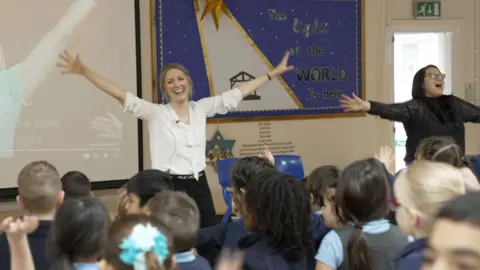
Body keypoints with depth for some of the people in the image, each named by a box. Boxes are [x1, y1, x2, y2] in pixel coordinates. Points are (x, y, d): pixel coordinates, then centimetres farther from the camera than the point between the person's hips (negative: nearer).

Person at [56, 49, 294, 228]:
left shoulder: (201, 109, 7)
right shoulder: (155, 113, -3)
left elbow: (236, 94, 10)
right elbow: (120, 95, -12)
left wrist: (273, 73, 12)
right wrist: (83, 71, -21)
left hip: (198, 186, 4)